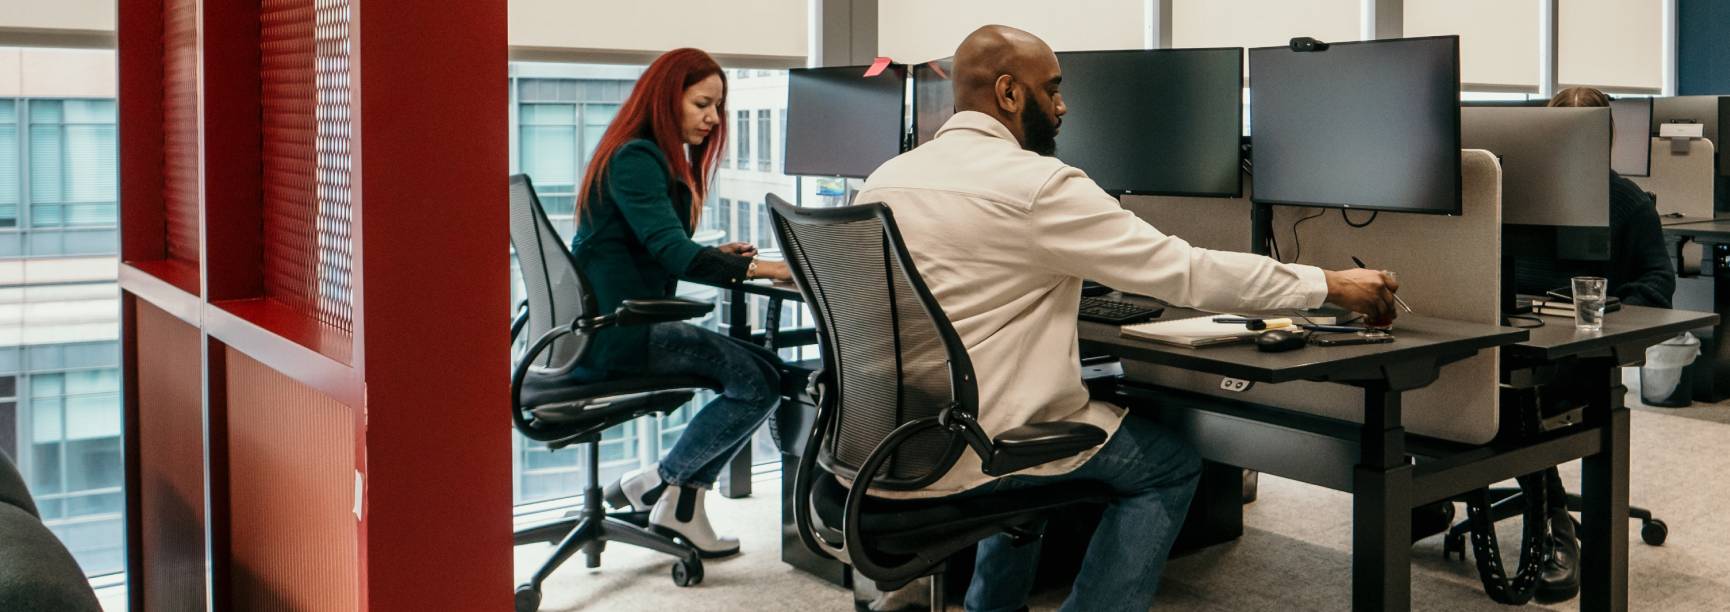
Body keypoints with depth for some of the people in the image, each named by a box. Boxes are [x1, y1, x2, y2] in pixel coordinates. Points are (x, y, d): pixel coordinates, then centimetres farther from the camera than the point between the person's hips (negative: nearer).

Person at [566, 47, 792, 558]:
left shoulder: (659, 160, 19)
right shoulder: (633, 160, -13)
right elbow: (670, 252, -24)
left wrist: (715, 256, 10)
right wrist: (761, 269, -29)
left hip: (613, 326, 10)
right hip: (615, 332, -10)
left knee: (757, 368, 2)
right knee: (760, 380, -17)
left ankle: (684, 501, 5)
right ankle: (661, 480, -3)